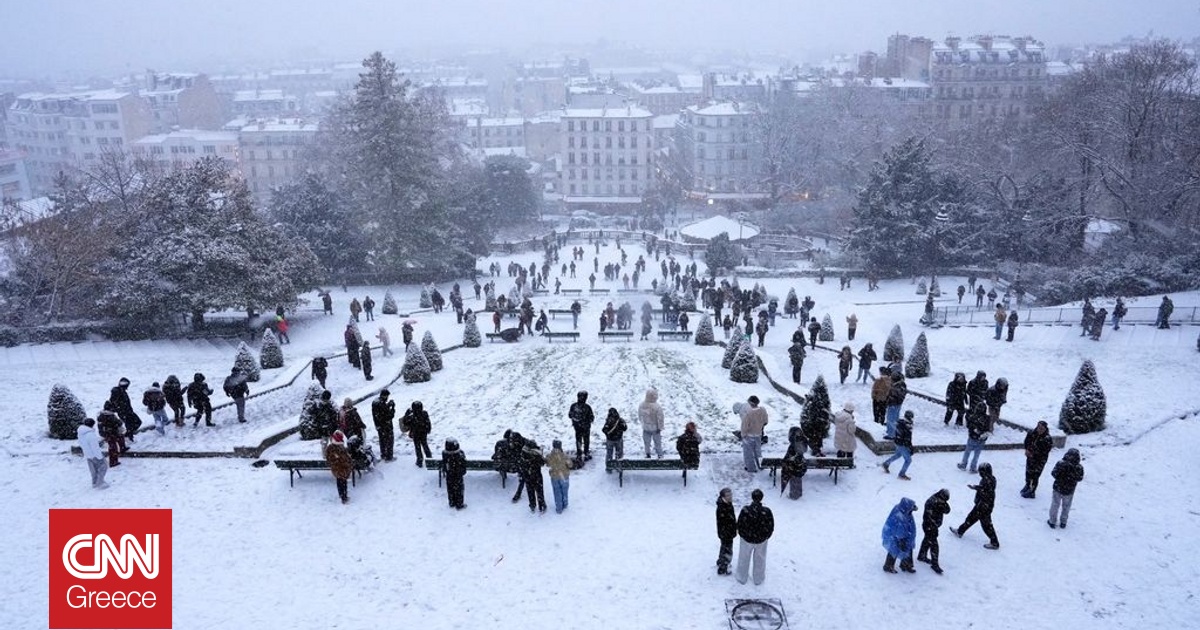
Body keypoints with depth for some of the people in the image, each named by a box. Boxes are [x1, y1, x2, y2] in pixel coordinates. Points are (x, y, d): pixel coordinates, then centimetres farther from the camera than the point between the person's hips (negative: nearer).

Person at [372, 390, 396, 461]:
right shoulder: (382, 404, -29)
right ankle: (389, 457, 16)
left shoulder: (374, 402, -2)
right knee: (390, 441, 9)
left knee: (382, 440, 24)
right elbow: (390, 416, -25)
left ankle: (383, 455, 38)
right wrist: (393, 407, -14)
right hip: (386, 427, -8)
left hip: (378, 425, 8)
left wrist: (388, 405, 4)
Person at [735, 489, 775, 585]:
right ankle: (758, 579, 41)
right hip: (761, 541, 1)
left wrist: (743, 535, 6)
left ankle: (742, 578, 39)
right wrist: (766, 536, 8)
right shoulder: (767, 511, -23)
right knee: (759, 560, 24)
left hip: (746, 539, -1)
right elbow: (771, 527, -11)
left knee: (744, 559, 22)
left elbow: (739, 525, -13)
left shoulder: (745, 510, -25)